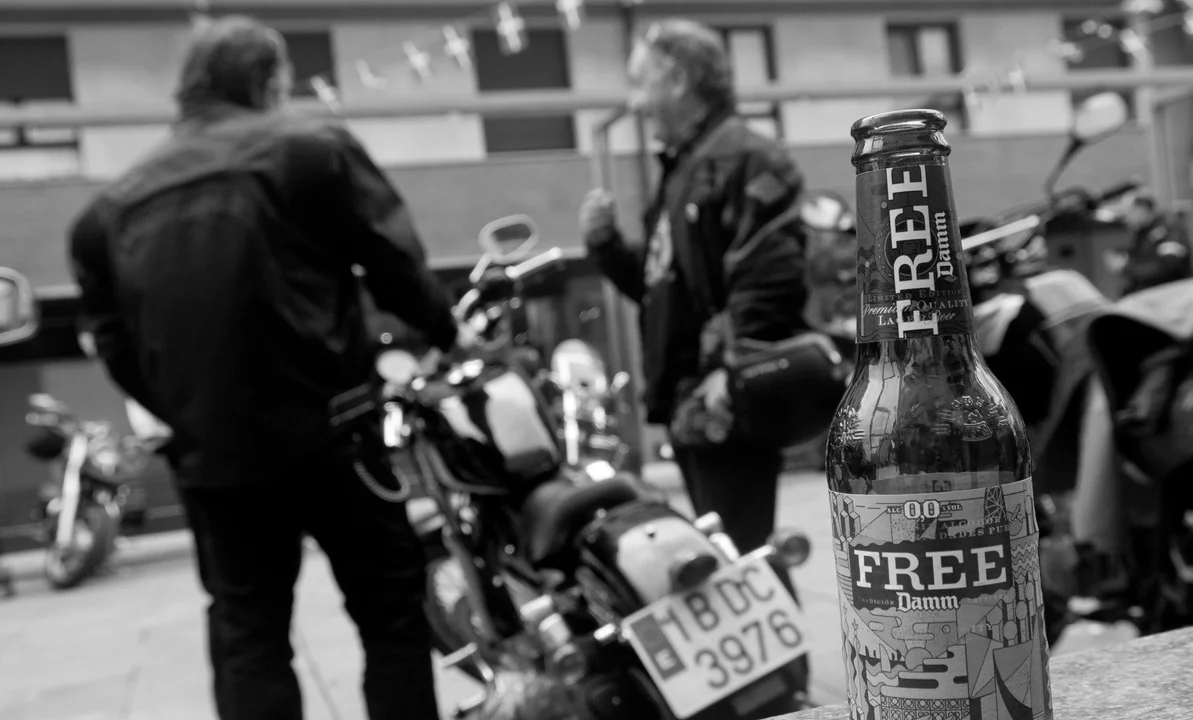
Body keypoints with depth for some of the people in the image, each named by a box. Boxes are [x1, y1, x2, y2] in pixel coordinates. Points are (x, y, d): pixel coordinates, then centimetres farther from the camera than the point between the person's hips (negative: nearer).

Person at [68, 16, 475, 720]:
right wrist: (446, 329, 14)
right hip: (325, 431, -4)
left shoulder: (110, 208, 9)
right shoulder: (313, 149, -4)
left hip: (211, 455, 4)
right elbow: (394, 261, -3)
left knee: (246, 636, 15)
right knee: (393, 613, 11)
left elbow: (116, 346, 9)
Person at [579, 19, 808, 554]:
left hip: (726, 404, -10)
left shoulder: (744, 158, -9)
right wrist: (606, 245, 9)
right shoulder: (681, 169, 20)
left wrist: (733, 371, -26)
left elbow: (772, 275, -21)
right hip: (690, 402, 10)